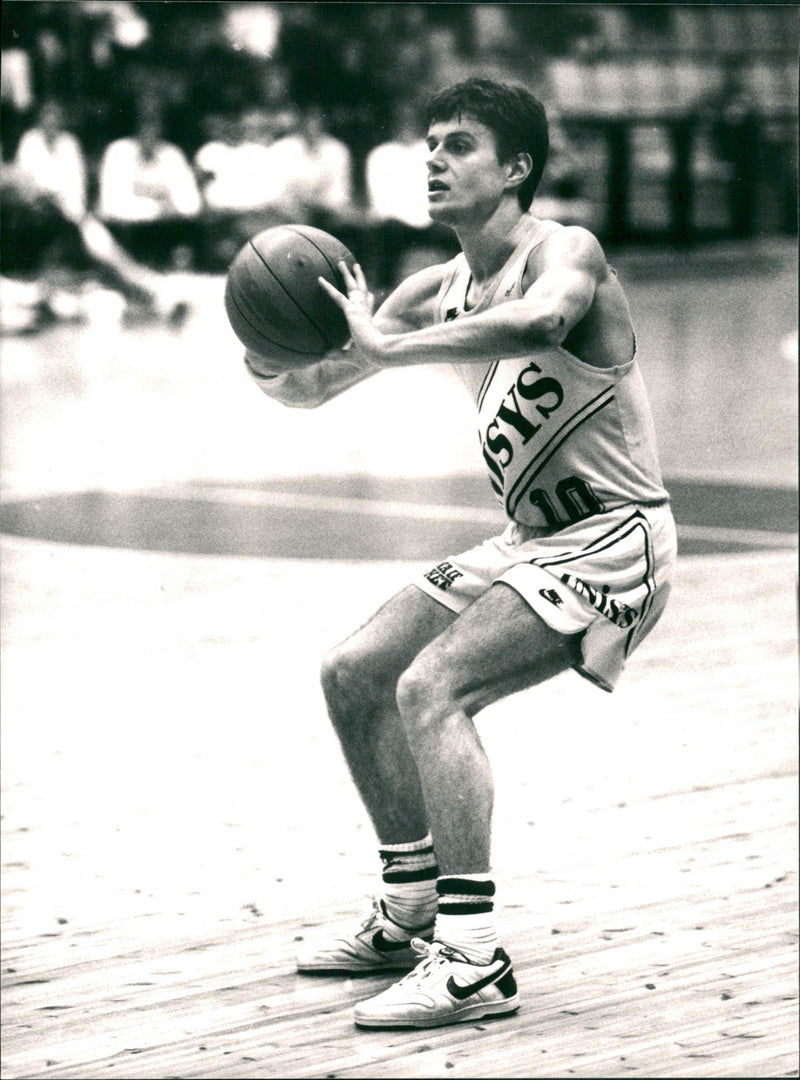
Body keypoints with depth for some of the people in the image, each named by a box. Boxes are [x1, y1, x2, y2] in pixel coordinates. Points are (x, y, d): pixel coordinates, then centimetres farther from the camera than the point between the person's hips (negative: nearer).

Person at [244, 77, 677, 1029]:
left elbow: (537, 320, -43)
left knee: (430, 688, -25)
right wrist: (274, 366, -15)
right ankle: (411, 917, 24)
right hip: (530, 538, 9)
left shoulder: (564, 253, -17)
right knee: (353, 675, 11)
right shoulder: (441, 291, 7)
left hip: (611, 539, -9)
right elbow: (313, 388, 10)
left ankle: (473, 964, -25)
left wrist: (382, 346, -39)